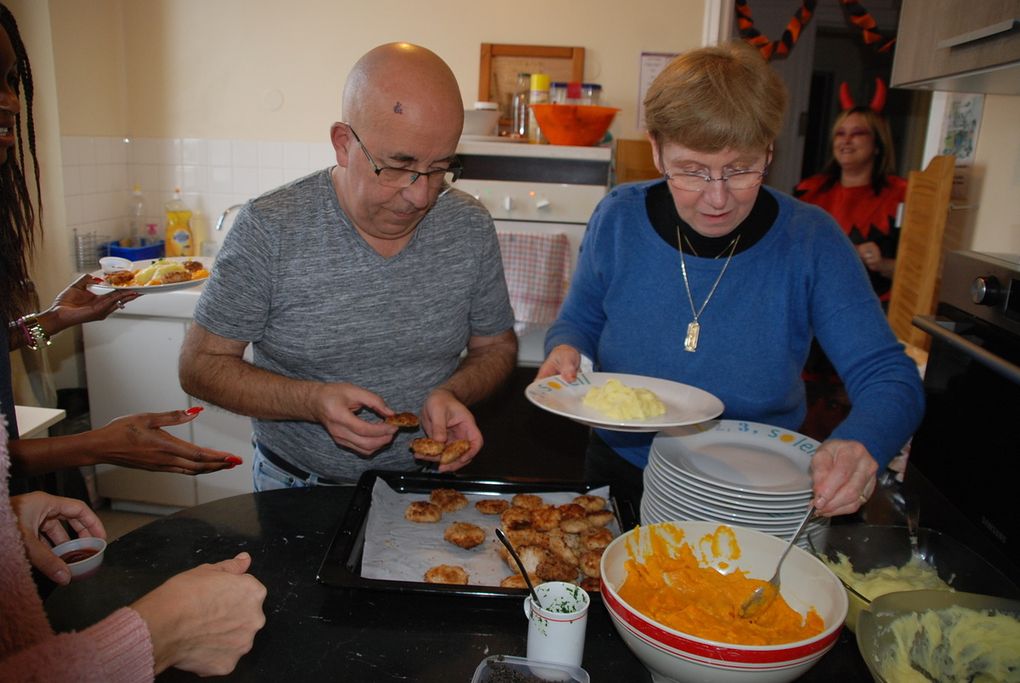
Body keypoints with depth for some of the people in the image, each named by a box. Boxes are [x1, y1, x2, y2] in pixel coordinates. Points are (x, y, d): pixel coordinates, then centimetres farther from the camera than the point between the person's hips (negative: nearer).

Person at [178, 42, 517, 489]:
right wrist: (313, 401, -23)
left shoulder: (471, 227, -7)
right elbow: (201, 365, -7)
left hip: (426, 481, 2)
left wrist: (452, 393, -16)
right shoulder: (268, 230, -15)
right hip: (297, 482, -1)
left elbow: (496, 346, 6)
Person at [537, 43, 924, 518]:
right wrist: (567, 350, -15)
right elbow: (579, 321, 9)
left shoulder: (811, 241, -11)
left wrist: (860, 443, -31)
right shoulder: (618, 219, -7)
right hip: (622, 477, 0)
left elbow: (890, 379, -10)